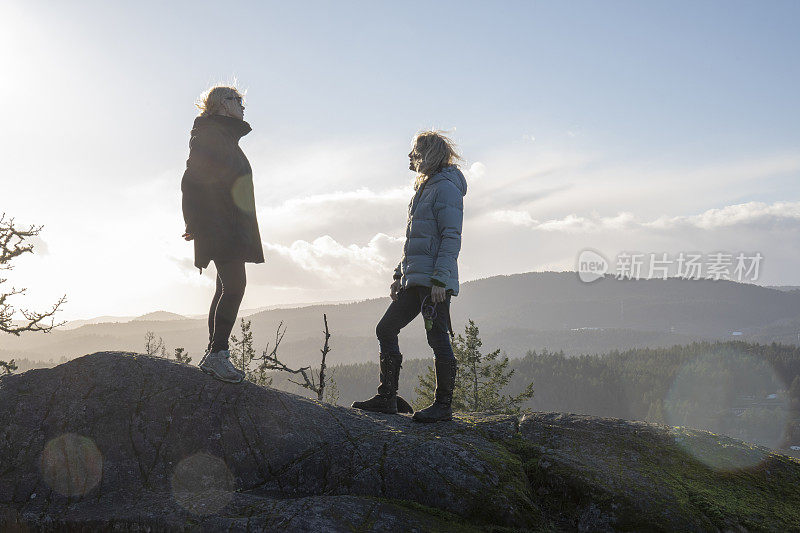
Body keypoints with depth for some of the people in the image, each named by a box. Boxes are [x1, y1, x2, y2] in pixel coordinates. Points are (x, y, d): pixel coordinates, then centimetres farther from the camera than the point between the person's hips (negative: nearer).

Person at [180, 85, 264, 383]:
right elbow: (193, 180, -16)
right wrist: (198, 224, -20)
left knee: (228, 288, 8)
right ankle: (217, 355, -13)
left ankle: (213, 357, 12)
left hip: (232, 230, 10)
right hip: (221, 229, -10)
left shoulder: (224, 136, 25)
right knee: (234, 286, -15)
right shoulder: (210, 134, -6)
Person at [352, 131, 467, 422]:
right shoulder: (424, 188, 21)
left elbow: (451, 237, -16)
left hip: (434, 280, -10)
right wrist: (400, 275, 22)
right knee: (386, 330, 10)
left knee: (438, 338, -6)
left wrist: (440, 279, -22)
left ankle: (444, 404, 3)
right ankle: (386, 397, 16)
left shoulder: (446, 187, -8)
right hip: (414, 279, 10)